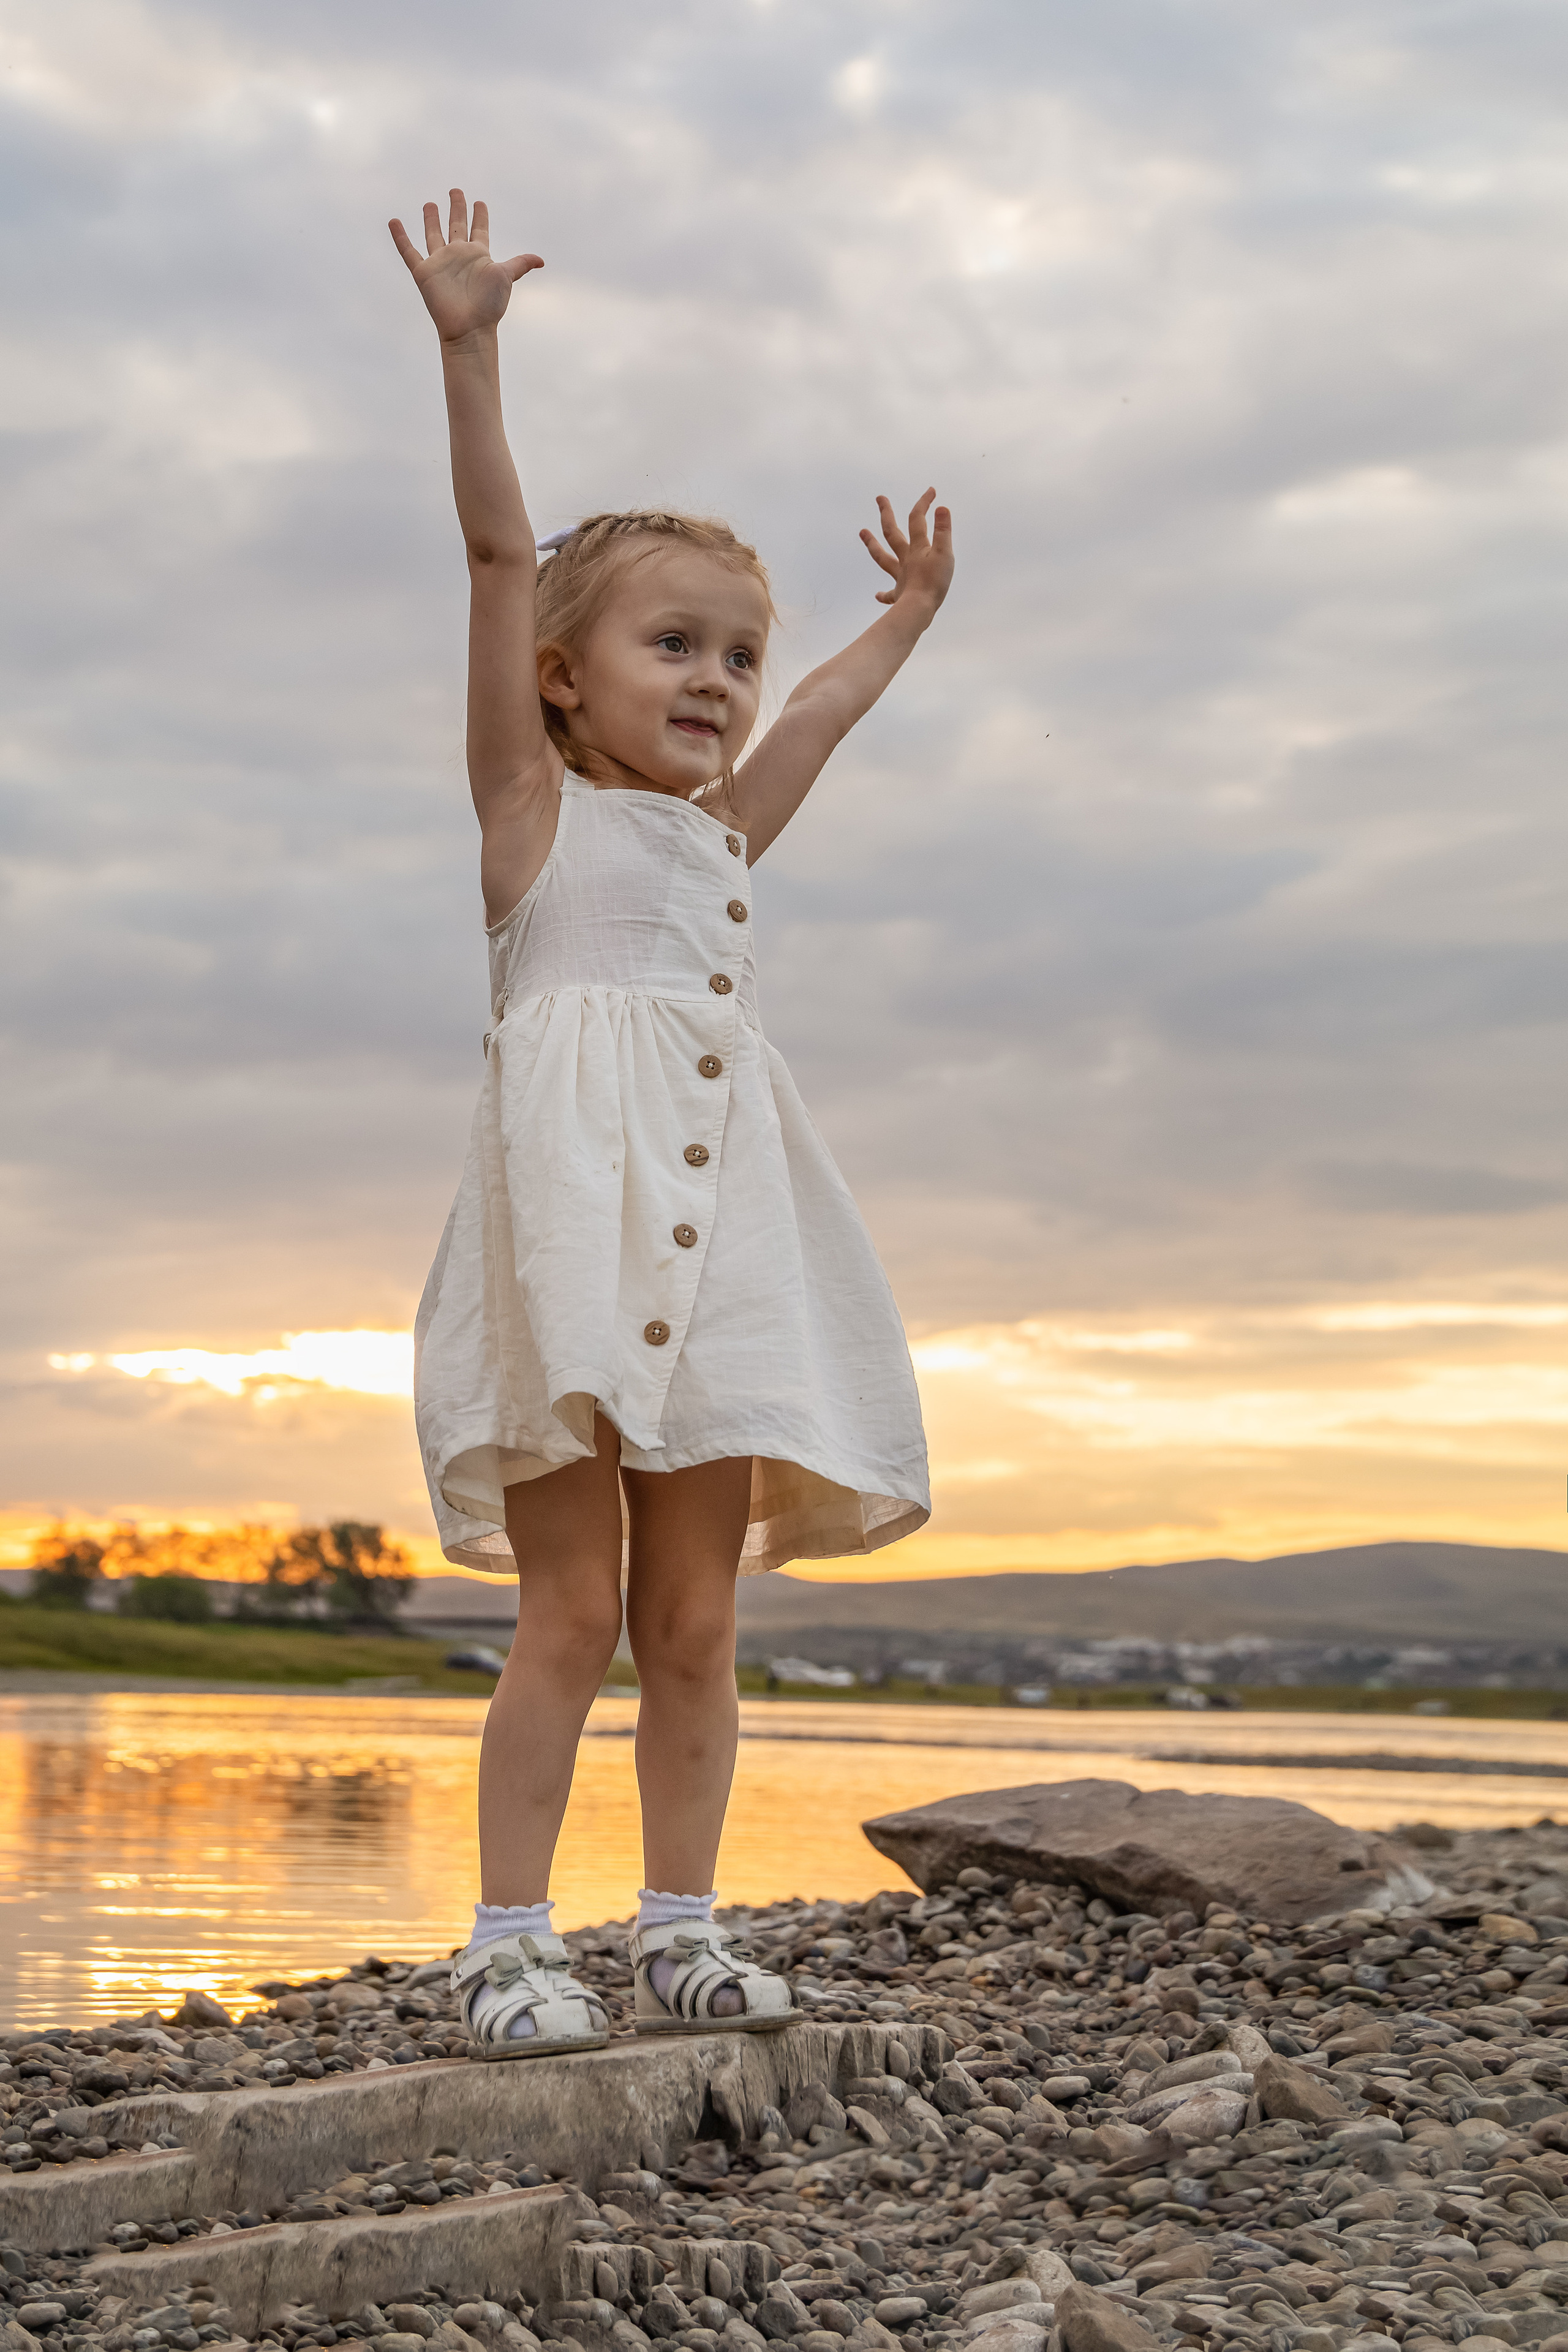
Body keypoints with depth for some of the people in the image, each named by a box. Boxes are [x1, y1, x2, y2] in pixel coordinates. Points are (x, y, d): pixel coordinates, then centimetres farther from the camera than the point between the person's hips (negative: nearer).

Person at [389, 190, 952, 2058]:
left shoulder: (720, 835, 23)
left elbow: (822, 714, 42)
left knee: (694, 1620, 5)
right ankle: (508, 1944, -3)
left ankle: (678, 1932, 10)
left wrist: (907, 615, 54)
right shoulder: (534, 804, 7)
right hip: (571, 1206, -6)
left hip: (717, 1236, 6)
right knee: (571, 1611, -9)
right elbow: (500, 553, -2)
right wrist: (469, 348, -8)